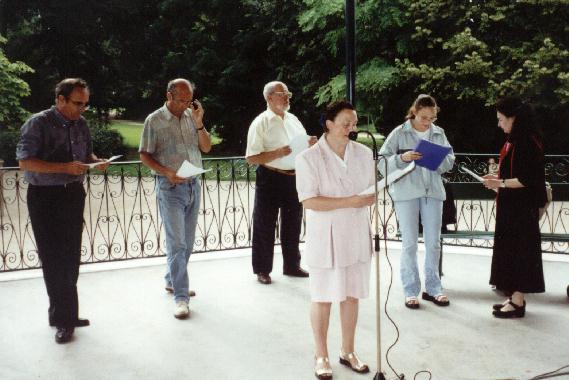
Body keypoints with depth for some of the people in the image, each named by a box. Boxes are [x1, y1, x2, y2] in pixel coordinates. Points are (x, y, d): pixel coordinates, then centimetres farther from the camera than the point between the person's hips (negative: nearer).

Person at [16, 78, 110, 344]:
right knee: (53, 259, -4)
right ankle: (64, 319, 7)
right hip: (45, 197, -6)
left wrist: (96, 161, -4)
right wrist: (64, 167, -26)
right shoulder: (37, 124, -12)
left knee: (70, 257, 11)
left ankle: (62, 314, 25)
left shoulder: (81, 124, 7)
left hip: (74, 195, 6)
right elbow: (25, 162, -18)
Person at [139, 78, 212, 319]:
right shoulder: (155, 120, -5)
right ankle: (181, 297, -3)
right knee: (177, 243, -7)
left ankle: (172, 280, 31)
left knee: (187, 242, 12)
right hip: (170, 188, -5)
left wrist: (199, 123, -7)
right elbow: (144, 155, -4)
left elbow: (206, 148, 7)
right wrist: (166, 172, -19)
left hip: (193, 185, 5)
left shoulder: (191, 117, 8)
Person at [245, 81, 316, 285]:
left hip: (294, 178, 6)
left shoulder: (293, 120, 12)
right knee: (265, 226, 3)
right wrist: (278, 153, -24)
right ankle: (262, 270, 16)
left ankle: (292, 266, 30)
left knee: (293, 224, 15)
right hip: (270, 178, -6)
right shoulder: (260, 123, -8)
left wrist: (310, 143, -1)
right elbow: (252, 158, -14)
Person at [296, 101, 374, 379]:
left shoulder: (364, 153, 3)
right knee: (323, 298, 6)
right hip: (326, 237, -4)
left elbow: (372, 188, 13)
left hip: (357, 235, 5)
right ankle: (321, 356, 23)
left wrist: (371, 197, -11)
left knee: (352, 295, 13)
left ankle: (348, 352, 30)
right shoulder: (309, 158, -12)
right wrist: (348, 202, -23)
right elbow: (309, 201, -17)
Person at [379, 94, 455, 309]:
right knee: (410, 243, 2)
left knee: (433, 242, 9)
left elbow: (450, 161, 8)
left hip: (433, 191, 3)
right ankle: (411, 291, 12)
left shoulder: (439, 133, 8)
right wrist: (402, 158, -22)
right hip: (406, 192, -3)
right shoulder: (400, 133, -2)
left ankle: (432, 288, 21)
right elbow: (382, 161, -5)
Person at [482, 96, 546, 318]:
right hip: (510, 206, 9)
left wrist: (500, 183, -18)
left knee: (519, 250, -2)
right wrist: (498, 179, 6)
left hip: (522, 208, -9)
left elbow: (529, 179, -20)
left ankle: (518, 303, 6)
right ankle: (515, 298, 21)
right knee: (509, 250, 12)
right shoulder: (513, 140, 11)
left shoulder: (528, 142, -17)